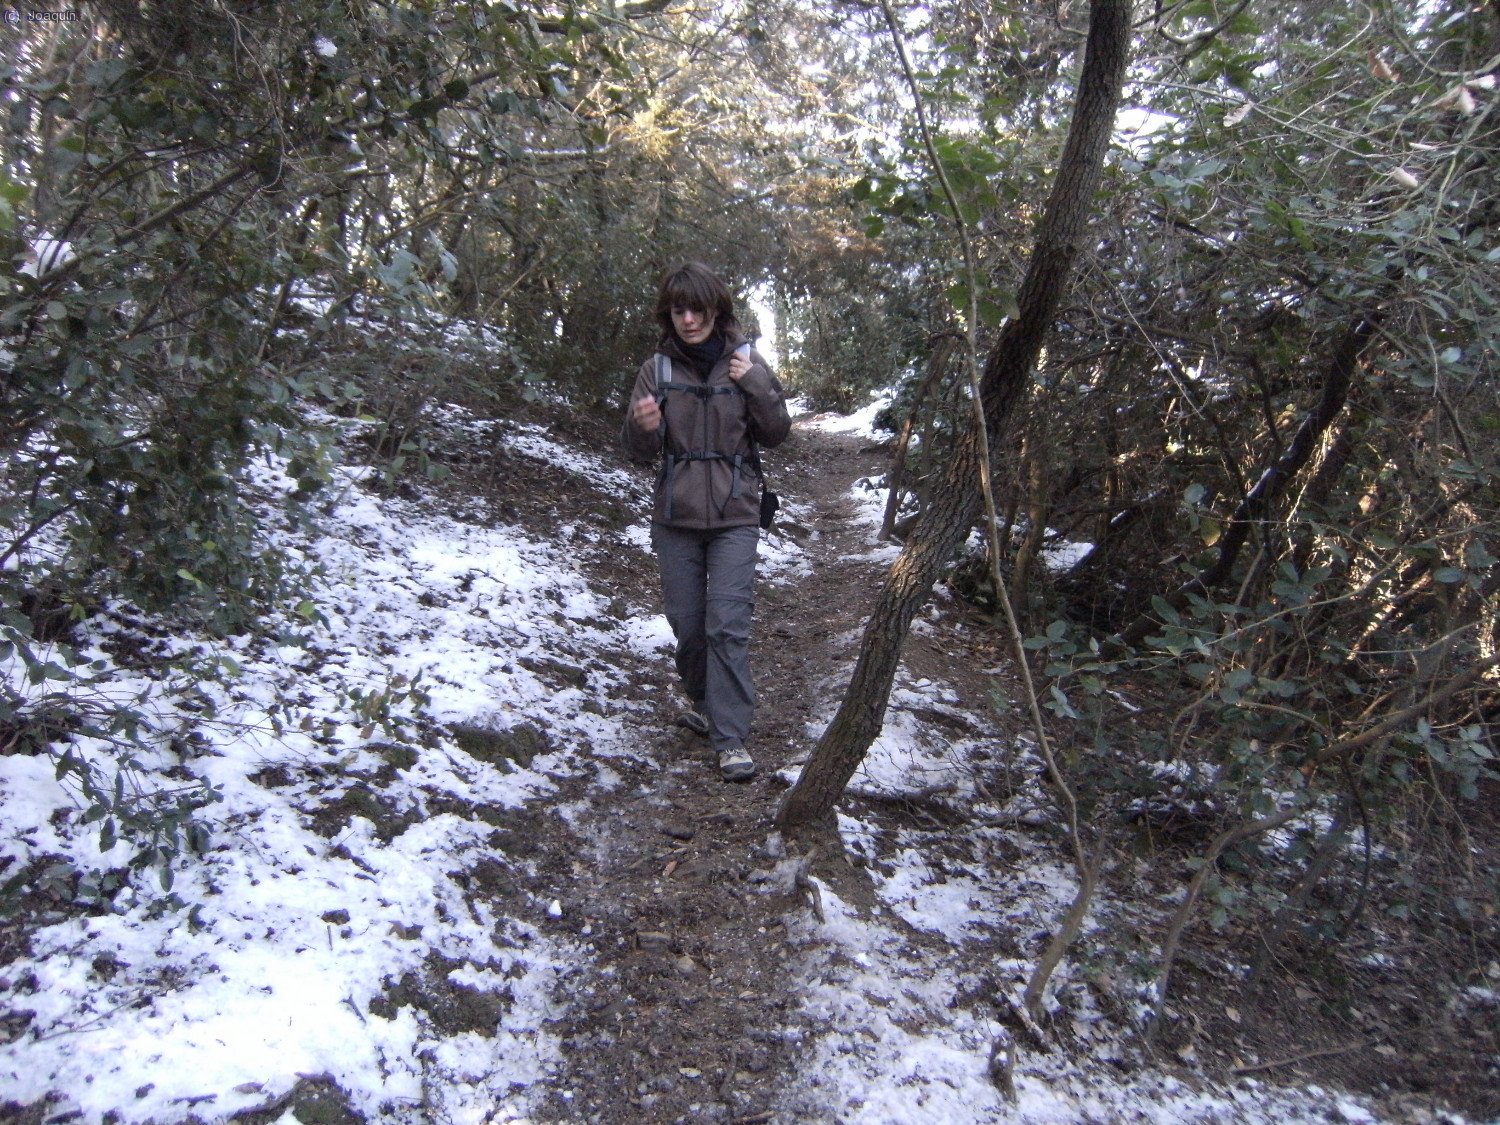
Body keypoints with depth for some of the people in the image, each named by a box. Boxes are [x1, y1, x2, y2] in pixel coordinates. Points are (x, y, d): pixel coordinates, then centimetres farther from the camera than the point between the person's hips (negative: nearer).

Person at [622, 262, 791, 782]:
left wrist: (756, 384, -15)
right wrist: (642, 425, -23)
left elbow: (777, 433, 1)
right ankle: (703, 702, 36)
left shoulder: (744, 359, -1)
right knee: (686, 623, 11)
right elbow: (639, 451, 0)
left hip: (734, 516, -2)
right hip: (675, 518, 2)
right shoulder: (657, 368, 0)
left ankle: (731, 738, -3)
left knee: (727, 625, -9)